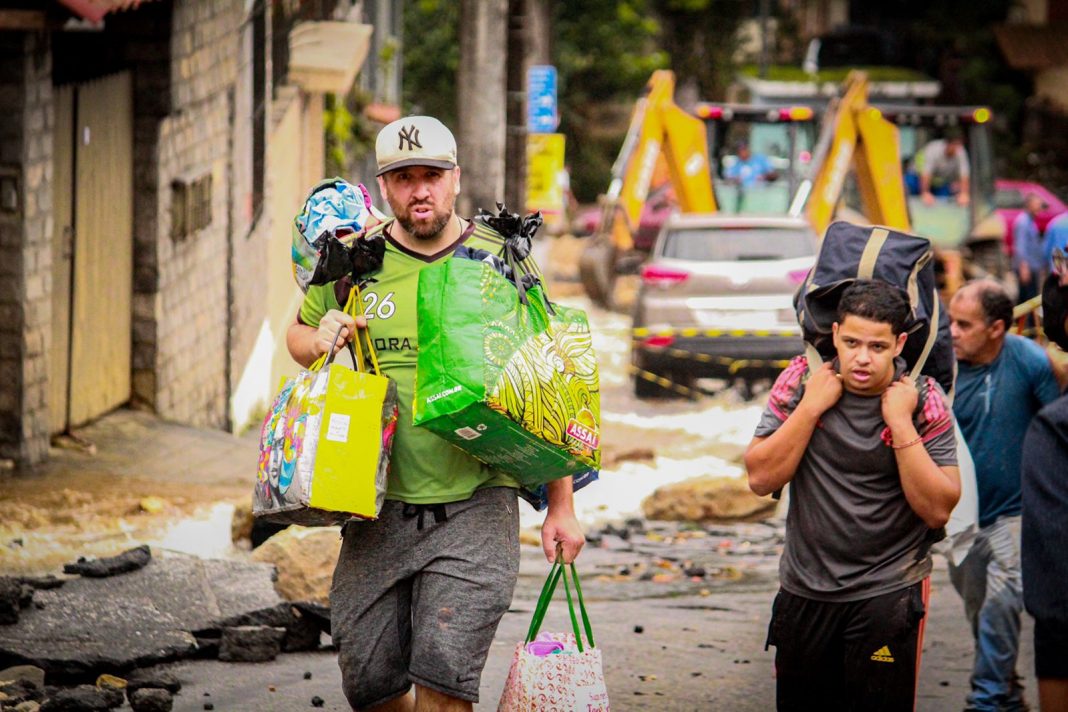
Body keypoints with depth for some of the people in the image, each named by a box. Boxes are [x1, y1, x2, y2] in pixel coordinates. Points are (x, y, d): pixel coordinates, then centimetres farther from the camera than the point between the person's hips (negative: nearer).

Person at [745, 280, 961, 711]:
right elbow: (761, 479, -10)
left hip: (888, 593, -2)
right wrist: (812, 406, -18)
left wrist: (900, 424, -22)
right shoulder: (801, 380, -6)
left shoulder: (924, 401, -10)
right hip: (804, 589, 2)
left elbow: (939, 510, -17)